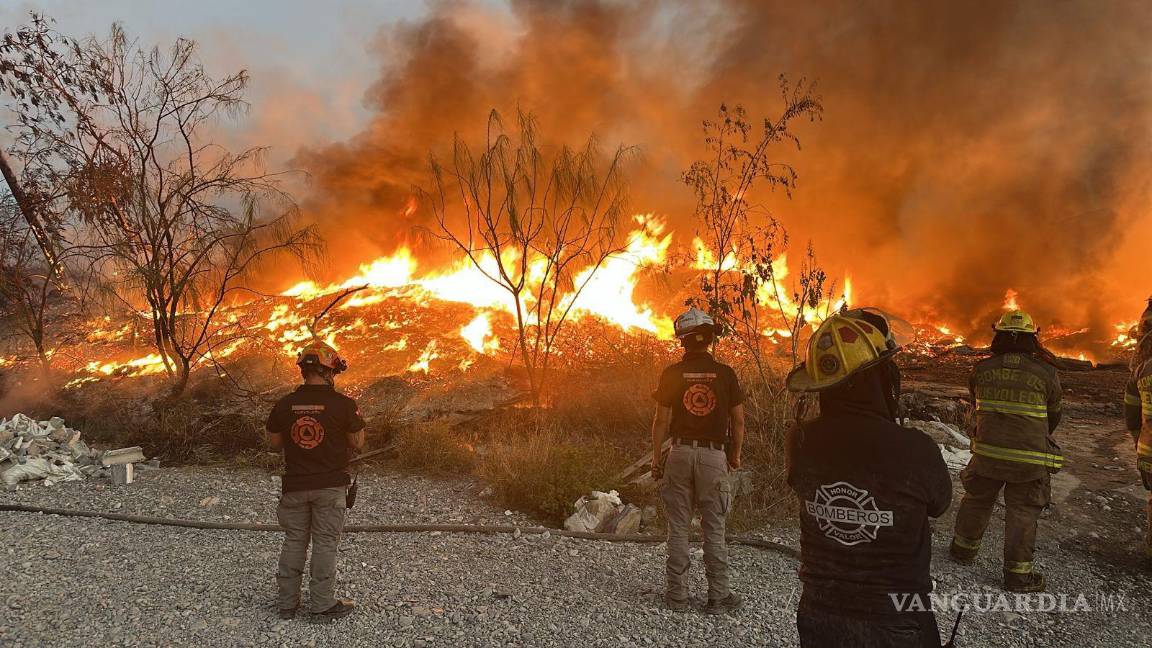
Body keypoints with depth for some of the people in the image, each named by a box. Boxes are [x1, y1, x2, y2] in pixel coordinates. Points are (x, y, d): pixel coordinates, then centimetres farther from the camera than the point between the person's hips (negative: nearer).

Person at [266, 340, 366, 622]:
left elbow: (274, 442, 7)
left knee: (294, 541, 15)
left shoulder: (284, 404, -4)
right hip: (330, 486, -3)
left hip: (295, 485, 3)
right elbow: (358, 444, -5)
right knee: (325, 544, 6)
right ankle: (323, 606, 12)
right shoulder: (343, 404, -14)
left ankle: (287, 602, 23)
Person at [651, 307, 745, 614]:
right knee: (714, 530, 8)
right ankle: (718, 596, 13)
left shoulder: (672, 374, -3)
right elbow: (738, 420, 2)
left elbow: (661, 420, -2)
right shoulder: (725, 373, -1)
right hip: (714, 454, 0)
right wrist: (736, 454, 15)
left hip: (680, 453, 0)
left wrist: (656, 458, 7)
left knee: (678, 528, 7)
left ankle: (677, 594, 12)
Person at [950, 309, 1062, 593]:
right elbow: (1053, 416, 6)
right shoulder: (1046, 374, -9)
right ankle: (1018, 573, 14)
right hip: (1029, 460, -2)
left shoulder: (982, 369, -5)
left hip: (987, 452, 2)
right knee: (1022, 512, 8)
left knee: (976, 500, 19)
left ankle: (964, 549, 34)